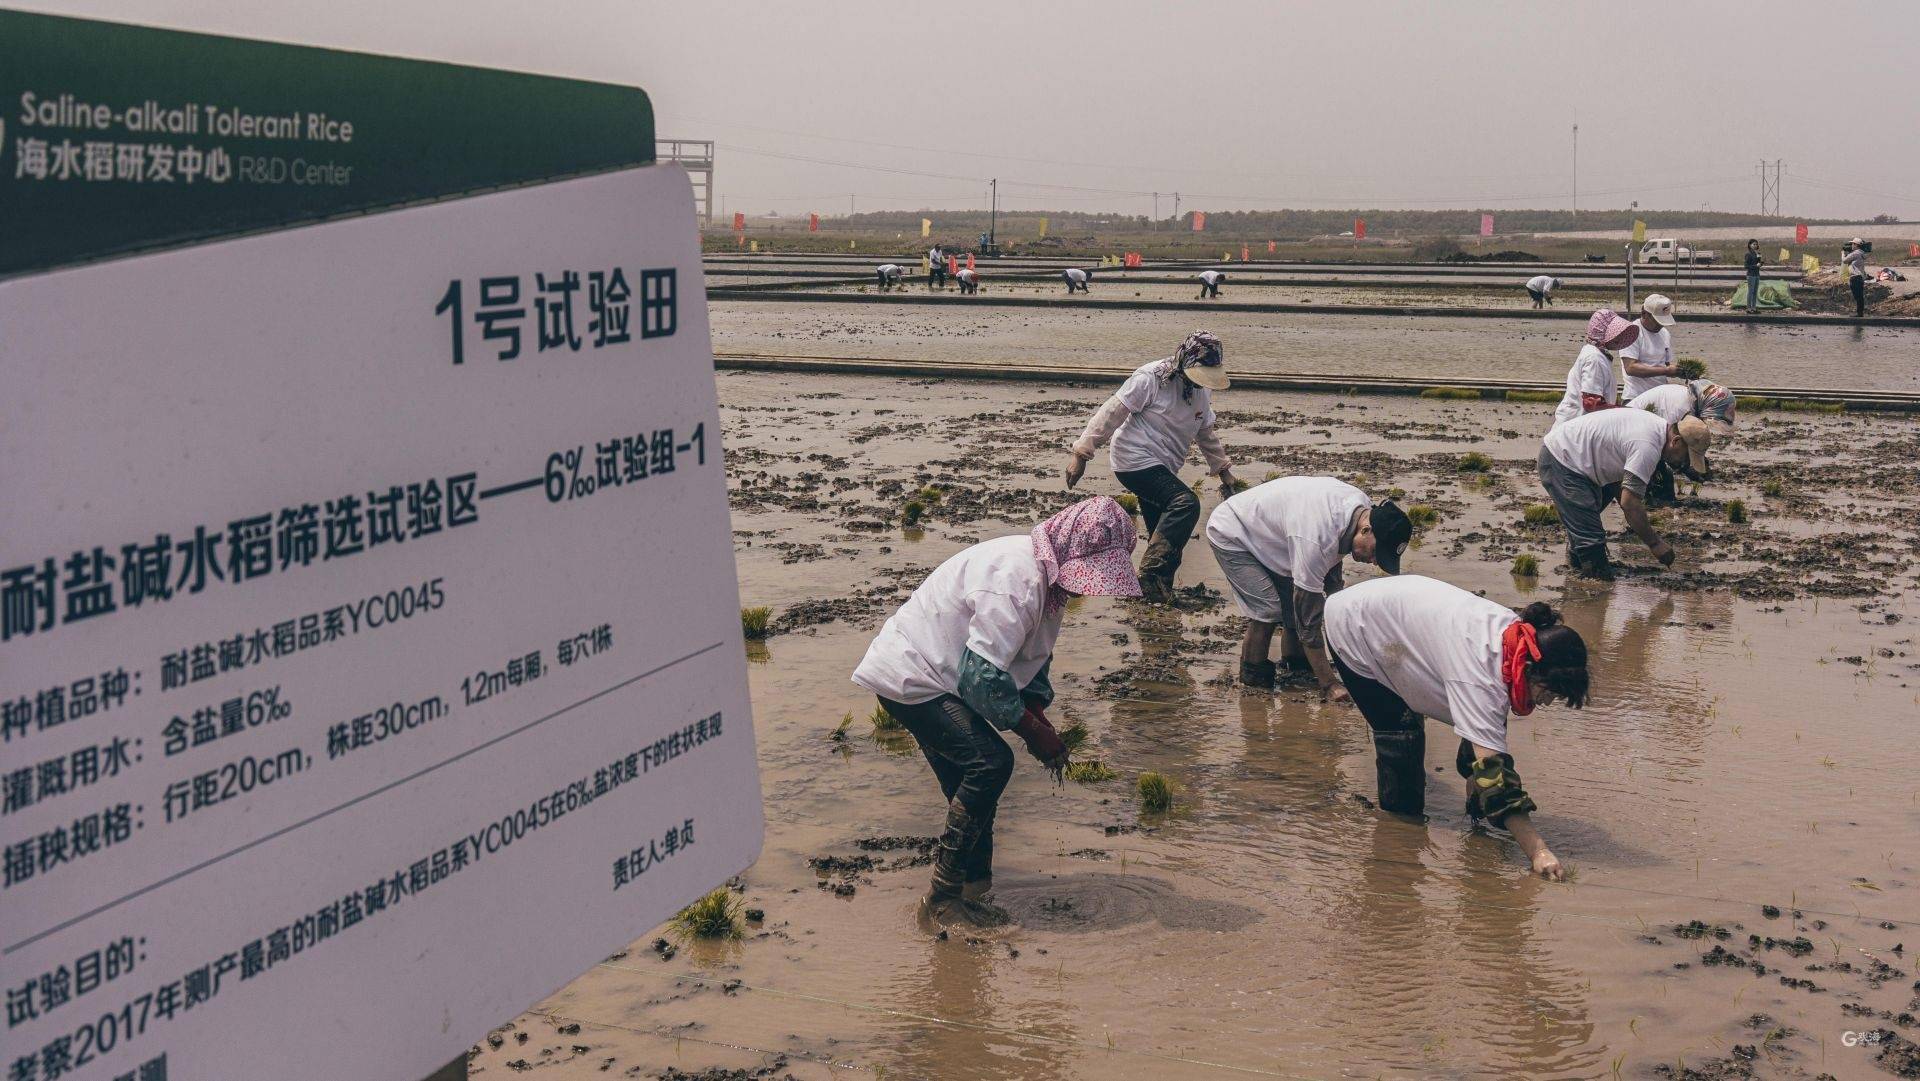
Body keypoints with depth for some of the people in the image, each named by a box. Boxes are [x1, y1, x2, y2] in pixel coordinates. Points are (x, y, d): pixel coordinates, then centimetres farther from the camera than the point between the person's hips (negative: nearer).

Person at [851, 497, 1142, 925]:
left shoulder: (1046, 577, 7)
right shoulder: (1015, 582, -28)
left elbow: (1034, 659, 15)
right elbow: (983, 675, -29)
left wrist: (1040, 717, -2)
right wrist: (1035, 732, -18)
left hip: (922, 676, 11)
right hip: (909, 678, -11)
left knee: (970, 785, 8)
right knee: (990, 762, -20)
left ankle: (972, 893, 15)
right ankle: (945, 893, -13)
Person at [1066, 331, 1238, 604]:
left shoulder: (1202, 391, 11)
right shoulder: (1151, 379, -13)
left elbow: (1205, 433, 27)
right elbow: (1111, 414, -14)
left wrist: (1223, 470, 28)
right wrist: (1081, 453, -17)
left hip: (1161, 469, 9)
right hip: (1136, 460, -9)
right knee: (1186, 504, -27)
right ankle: (1152, 575, -28)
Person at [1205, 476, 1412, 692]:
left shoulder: (1363, 508, -16)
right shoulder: (1315, 538, -42)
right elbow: (1308, 618, -34)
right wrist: (1328, 683, -30)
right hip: (1231, 535, -8)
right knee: (1269, 609, -20)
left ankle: (1295, 666, 16)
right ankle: (1253, 673, 0)